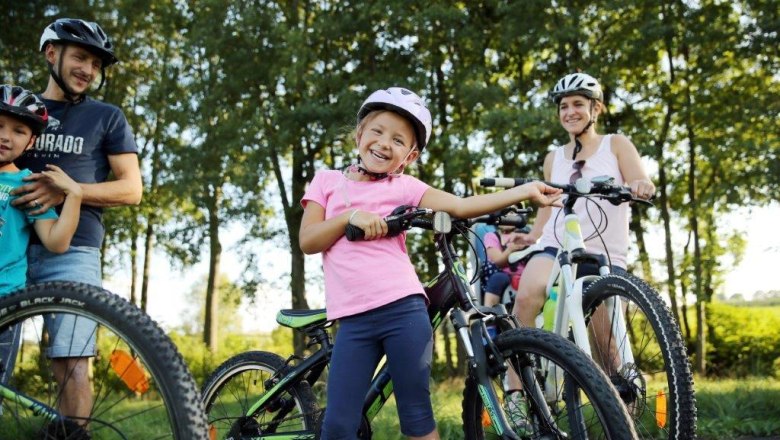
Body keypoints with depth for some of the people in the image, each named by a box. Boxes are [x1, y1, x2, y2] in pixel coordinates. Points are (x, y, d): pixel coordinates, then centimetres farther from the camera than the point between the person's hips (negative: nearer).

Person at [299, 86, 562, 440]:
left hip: (404, 310, 0)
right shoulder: (327, 181, 13)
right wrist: (351, 216, -10)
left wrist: (524, 192, -9)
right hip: (354, 320, 1)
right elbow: (307, 241, 4)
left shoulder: (404, 187, 9)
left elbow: (461, 206, -2)